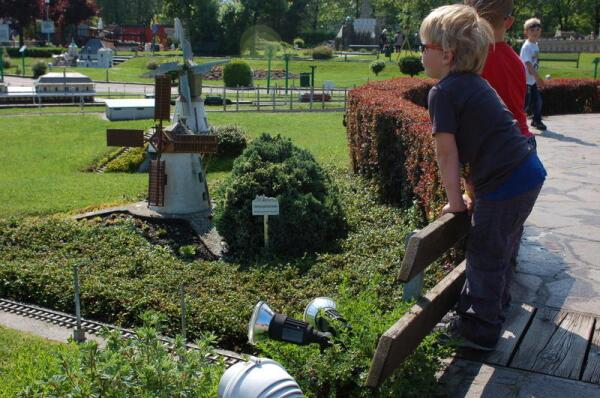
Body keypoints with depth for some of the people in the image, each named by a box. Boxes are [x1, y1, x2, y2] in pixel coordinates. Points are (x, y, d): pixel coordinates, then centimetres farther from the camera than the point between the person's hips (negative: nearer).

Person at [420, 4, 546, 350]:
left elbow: (447, 154, -12)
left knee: (485, 256, 6)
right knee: (499, 249, 25)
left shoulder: (443, 92, -13)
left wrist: (455, 201, 0)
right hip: (530, 174, 9)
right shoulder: (476, 84, 14)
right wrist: (473, 193, 18)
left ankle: (479, 331, 20)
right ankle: (493, 303, 45)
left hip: (505, 185, -9)